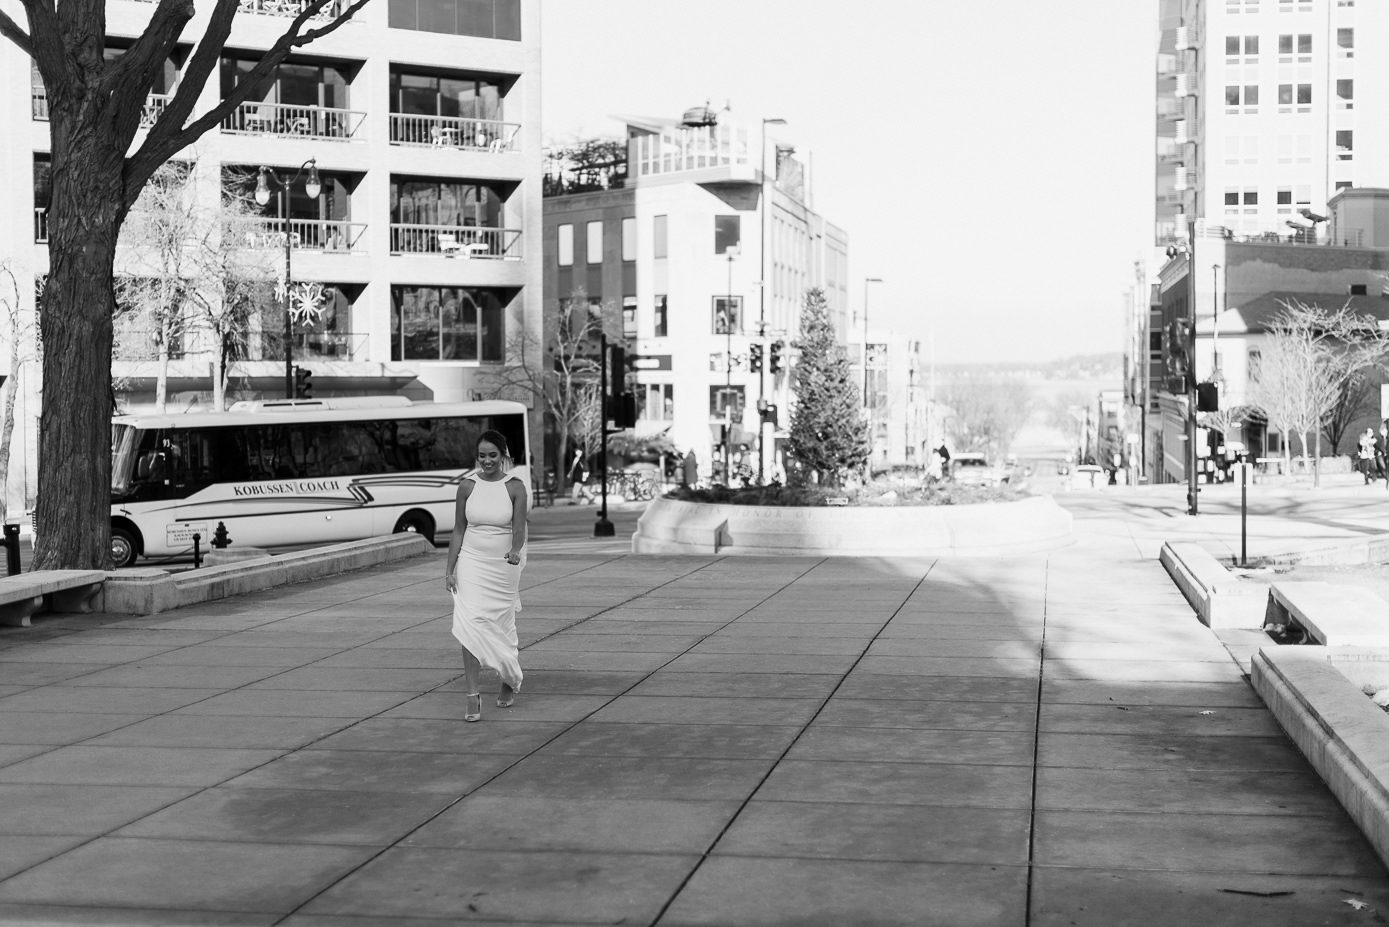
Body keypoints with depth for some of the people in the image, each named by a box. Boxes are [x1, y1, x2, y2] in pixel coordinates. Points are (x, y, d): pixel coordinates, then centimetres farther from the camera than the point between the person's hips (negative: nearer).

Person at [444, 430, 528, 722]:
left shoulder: (515, 487, -6)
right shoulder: (467, 486, 0)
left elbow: (519, 527, -16)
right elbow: (458, 530, 5)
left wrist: (516, 549, -37)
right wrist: (450, 569, 1)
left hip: (504, 566, -1)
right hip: (471, 563, 1)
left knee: (502, 626, 10)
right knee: (471, 626, -11)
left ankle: (510, 681, 38)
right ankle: (473, 697, -10)